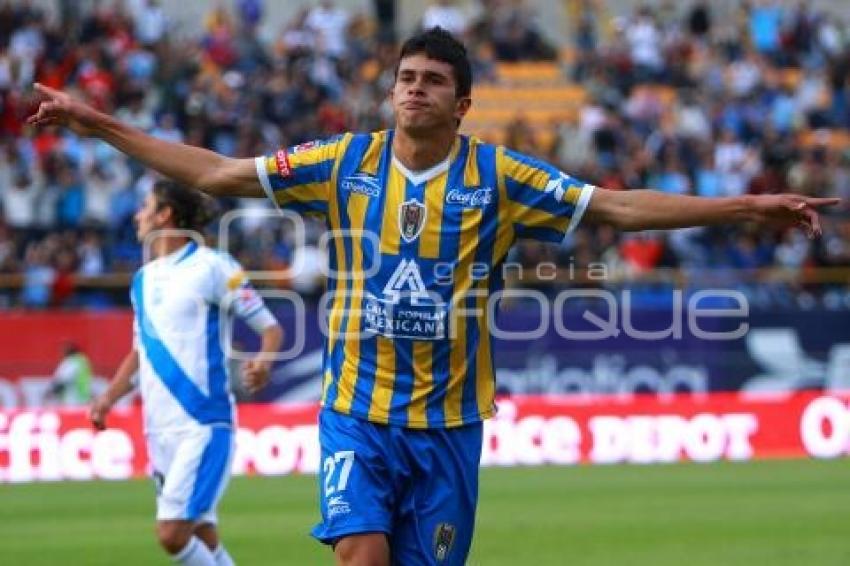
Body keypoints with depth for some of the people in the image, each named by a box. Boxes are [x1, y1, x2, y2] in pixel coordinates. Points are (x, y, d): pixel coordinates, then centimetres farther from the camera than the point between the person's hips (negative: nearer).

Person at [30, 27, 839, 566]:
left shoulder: (498, 177, -3)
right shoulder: (344, 162, 0)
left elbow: (618, 207, -3)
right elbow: (217, 173, 4)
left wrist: (744, 207, -11)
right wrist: (102, 127, 1)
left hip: (449, 418, 0)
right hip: (357, 408, 0)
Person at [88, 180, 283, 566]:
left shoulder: (212, 267, -5)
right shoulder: (143, 279, 16)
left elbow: (270, 327, -4)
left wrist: (262, 361, -25)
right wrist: (109, 397, 11)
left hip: (204, 424, -7)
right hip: (159, 429, 7)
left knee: (173, 533, -17)